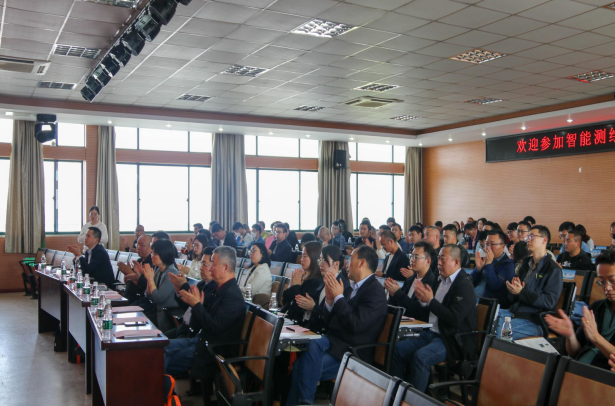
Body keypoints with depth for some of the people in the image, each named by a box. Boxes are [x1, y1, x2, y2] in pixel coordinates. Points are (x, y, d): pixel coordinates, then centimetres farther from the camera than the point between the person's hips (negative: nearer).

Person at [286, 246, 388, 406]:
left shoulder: (376, 291, -10)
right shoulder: (352, 288, 14)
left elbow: (355, 325, -23)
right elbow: (329, 323, 15)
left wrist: (338, 297, -15)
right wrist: (330, 299, -2)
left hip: (352, 351, -7)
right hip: (333, 340, 7)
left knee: (302, 365, -25)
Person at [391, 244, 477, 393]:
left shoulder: (464, 285, -13)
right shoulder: (440, 280, 12)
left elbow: (455, 318, -24)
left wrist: (431, 301, -21)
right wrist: (423, 300, -4)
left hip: (453, 340, -8)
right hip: (432, 333, 9)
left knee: (421, 357, -29)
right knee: (397, 349, -4)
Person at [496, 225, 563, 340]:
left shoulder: (553, 269, -1)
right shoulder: (526, 264, 21)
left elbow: (550, 301, -12)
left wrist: (521, 292, -18)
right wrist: (513, 290, -5)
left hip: (532, 321, -7)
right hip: (513, 312, 7)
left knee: (497, 330, -30)